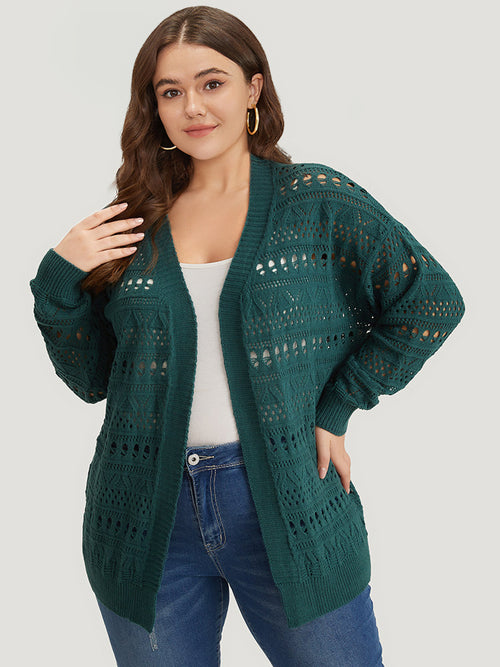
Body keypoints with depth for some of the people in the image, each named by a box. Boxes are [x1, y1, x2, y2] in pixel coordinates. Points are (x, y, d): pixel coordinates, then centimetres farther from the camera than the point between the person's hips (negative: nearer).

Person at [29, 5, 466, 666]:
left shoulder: (318, 201, -3)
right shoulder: (132, 222, 3)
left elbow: (432, 301, -1)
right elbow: (91, 378, 8)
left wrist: (336, 404, -4)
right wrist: (59, 280, -7)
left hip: (288, 506, -2)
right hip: (149, 517, 2)